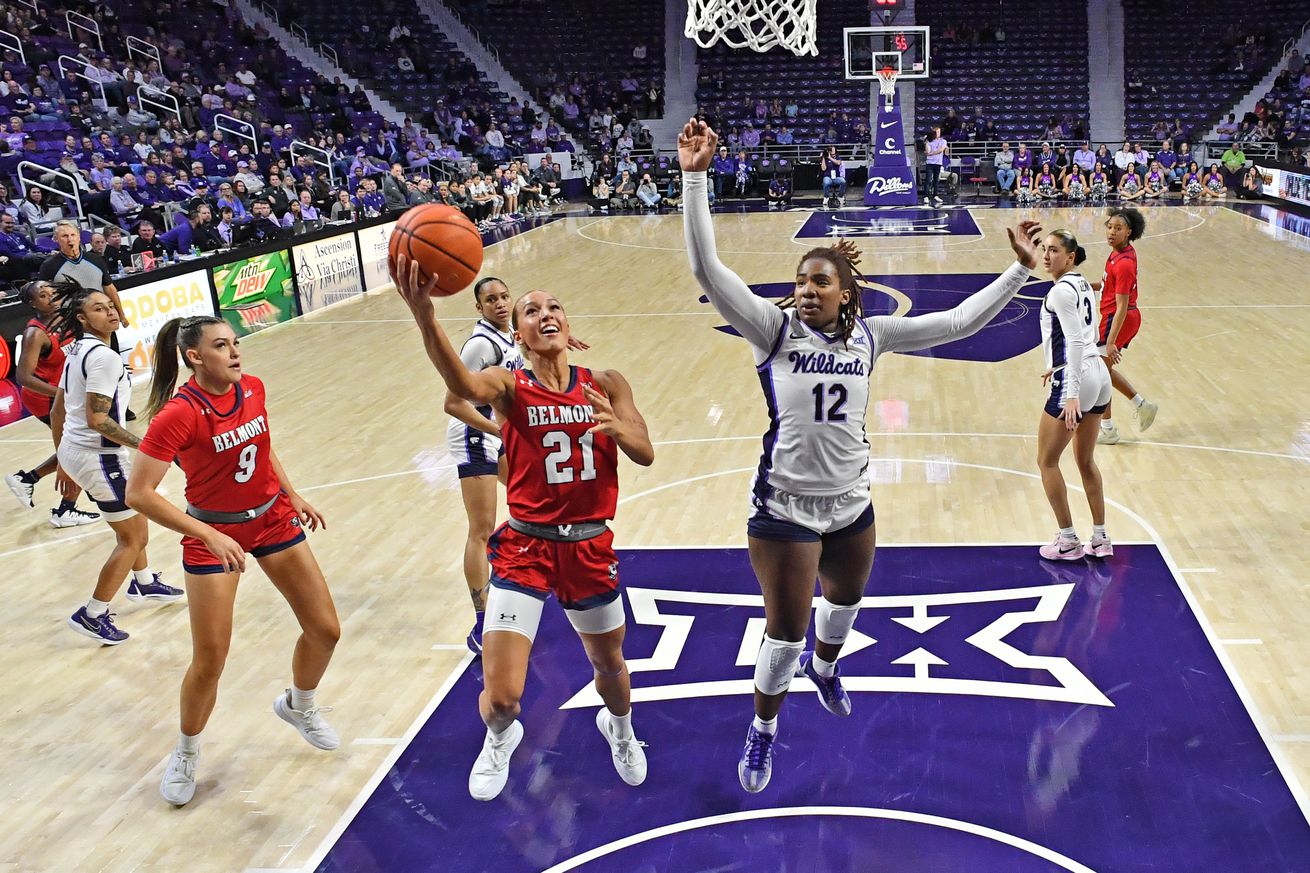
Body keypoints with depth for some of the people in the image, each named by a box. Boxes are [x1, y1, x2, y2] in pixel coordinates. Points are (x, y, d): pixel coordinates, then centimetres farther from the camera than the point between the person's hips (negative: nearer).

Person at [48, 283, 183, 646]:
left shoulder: (76, 352, 9)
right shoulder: (104, 357, -20)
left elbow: (57, 412, 14)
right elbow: (97, 419, -25)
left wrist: (64, 462, 22)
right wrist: (143, 444, -23)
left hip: (73, 452, 10)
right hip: (100, 457, -10)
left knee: (133, 517, 29)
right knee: (133, 538, 4)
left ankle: (144, 582, 49)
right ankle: (92, 615, 10)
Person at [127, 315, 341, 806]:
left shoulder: (252, 389, -5)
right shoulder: (177, 415, -23)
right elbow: (138, 494, -24)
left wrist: (291, 495, 10)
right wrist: (209, 535, -28)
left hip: (273, 520, 5)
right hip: (214, 535, -5)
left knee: (325, 630, 7)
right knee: (209, 663, -3)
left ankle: (300, 706, 37)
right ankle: (186, 752, 27)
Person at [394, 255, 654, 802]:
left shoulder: (606, 385, 0)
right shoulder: (509, 386, -10)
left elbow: (645, 454, -8)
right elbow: (463, 386, -34)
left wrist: (615, 428, -32)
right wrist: (424, 314, -53)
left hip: (591, 547, 3)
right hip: (525, 546, -2)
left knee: (609, 665, 22)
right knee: (501, 698, -10)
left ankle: (619, 728, 59)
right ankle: (500, 737, 30)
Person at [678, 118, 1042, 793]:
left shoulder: (870, 335, -3)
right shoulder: (774, 329, -13)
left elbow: (958, 321, 0)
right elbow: (707, 269, -24)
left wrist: (1021, 268, -4)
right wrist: (695, 177, -32)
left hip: (851, 502, 4)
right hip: (784, 506, -4)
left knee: (845, 600, 28)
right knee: (785, 630, 5)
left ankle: (823, 666, 63)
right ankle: (763, 730, 31)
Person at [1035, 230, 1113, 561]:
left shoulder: (1061, 291, -15)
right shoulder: (1084, 285, 12)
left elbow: (1076, 341, -22)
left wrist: (1072, 394, -25)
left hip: (1077, 381, -9)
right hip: (1099, 375, 9)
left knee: (1047, 461, 5)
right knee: (1086, 462, 18)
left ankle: (1068, 542, 10)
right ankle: (1100, 540, 23)